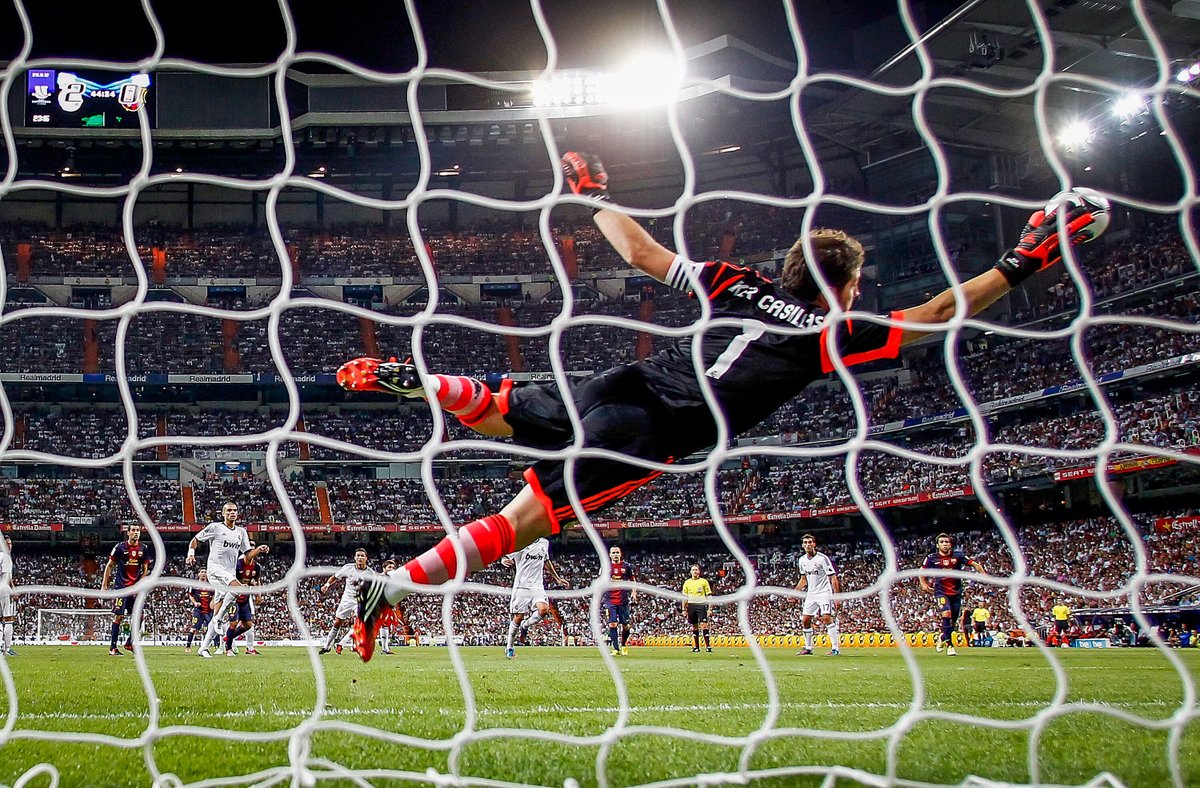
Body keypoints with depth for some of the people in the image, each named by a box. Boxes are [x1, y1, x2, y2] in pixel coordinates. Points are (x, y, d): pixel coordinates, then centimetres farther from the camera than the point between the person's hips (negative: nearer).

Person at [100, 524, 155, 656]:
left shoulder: (144, 549, 4)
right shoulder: (120, 547, -5)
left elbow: (145, 570, 7)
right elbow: (109, 566, 2)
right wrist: (104, 585, -1)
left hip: (136, 589, 4)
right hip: (121, 587, -4)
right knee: (119, 616, -8)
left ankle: (130, 643, 15)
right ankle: (112, 647, -4)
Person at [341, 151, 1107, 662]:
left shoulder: (739, 283, 17)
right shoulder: (829, 334, 2)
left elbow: (643, 252, 22)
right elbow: (936, 315, 3)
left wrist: (596, 197, 37)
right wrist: (1022, 264, 9)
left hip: (621, 383, 6)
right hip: (649, 436, -6)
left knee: (496, 411, 28)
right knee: (518, 521, -9)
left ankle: (410, 377, 8)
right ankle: (395, 586, -17)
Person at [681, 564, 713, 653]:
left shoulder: (704, 581, 4)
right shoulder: (687, 582, 10)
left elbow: (709, 595, 4)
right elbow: (684, 597, 13)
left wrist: (710, 608, -3)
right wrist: (684, 609, 7)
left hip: (701, 605, -3)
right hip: (691, 606, 3)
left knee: (704, 625, -12)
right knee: (694, 627, 7)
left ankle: (708, 646, -14)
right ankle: (696, 647, 11)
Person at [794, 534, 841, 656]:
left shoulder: (822, 558, -12)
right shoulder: (801, 560, 7)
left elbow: (833, 577, -11)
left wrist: (837, 595, -18)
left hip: (824, 592, -7)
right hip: (811, 594, 7)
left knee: (827, 617, -19)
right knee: (804, 620, 3)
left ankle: (836, 648, -16)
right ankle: (808, 648, 17)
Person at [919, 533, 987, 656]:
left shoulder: (958, 555, -1)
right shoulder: (932, 558, -1)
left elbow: (974, 564, -1)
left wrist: (983, 574, -16)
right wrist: (924, 584, -2)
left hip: (956, 592, 2)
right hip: (941, 591, -2)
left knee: (953, 620, 8)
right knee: (946, 614, -24)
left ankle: (943, 637, 38)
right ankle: (949, 645, -19)